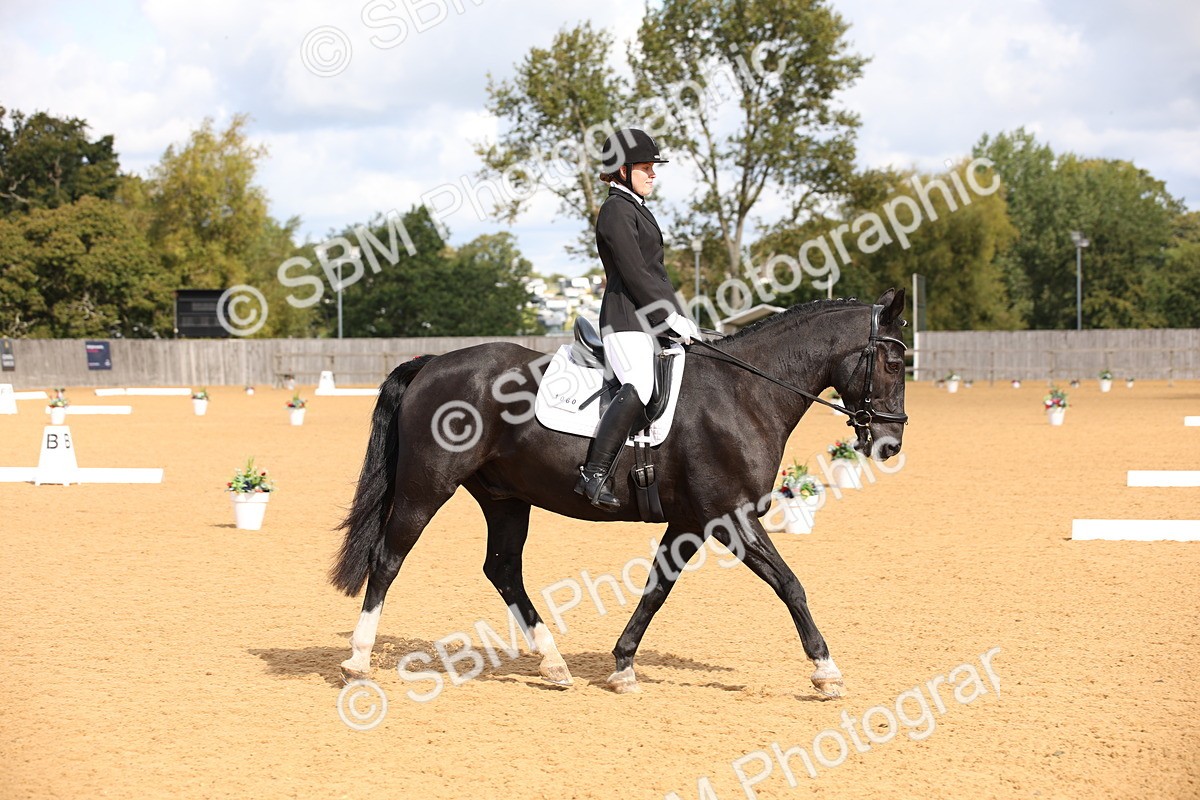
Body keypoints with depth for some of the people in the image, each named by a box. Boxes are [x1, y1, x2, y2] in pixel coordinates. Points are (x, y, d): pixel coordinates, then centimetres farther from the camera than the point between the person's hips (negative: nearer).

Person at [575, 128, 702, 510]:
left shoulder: (637, 210, 24)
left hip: (652, 318, 11)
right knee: (639, 387, -30)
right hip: (626, 319, -11)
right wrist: (671, 318, -15)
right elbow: (634, 274, -15)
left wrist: (682, 319, 17)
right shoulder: (617, 210, -7)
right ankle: (594, 474, -34)